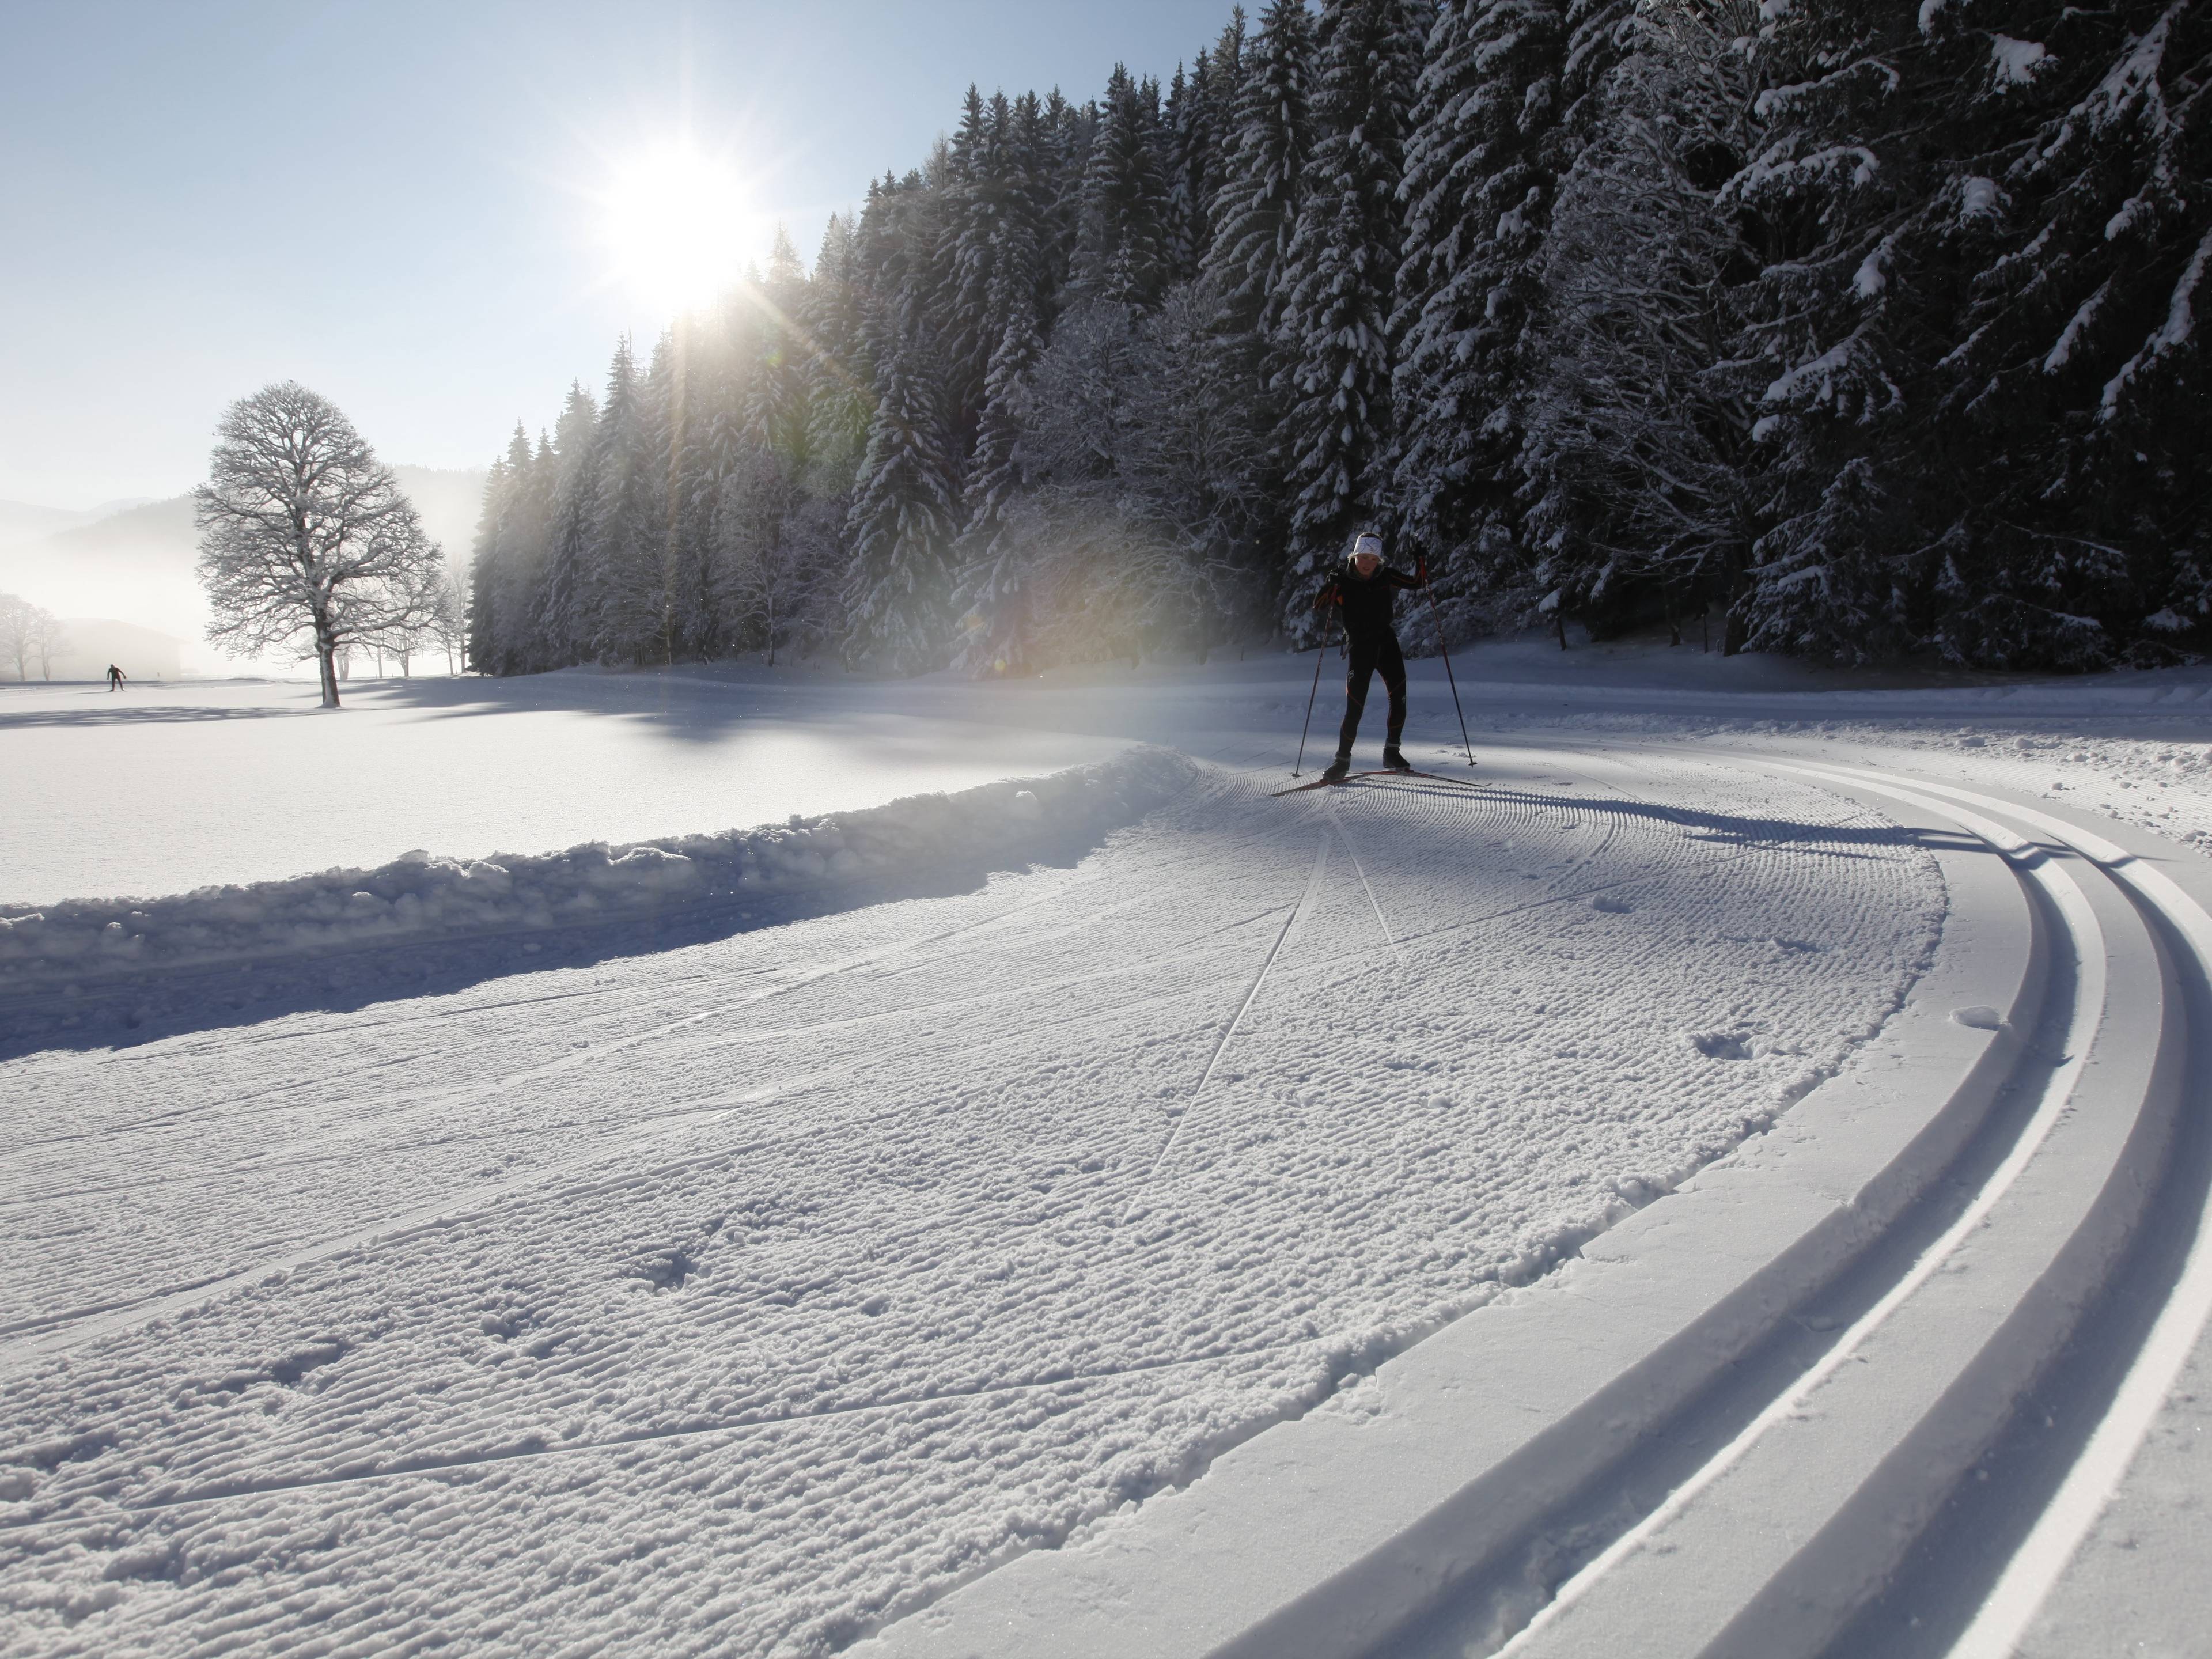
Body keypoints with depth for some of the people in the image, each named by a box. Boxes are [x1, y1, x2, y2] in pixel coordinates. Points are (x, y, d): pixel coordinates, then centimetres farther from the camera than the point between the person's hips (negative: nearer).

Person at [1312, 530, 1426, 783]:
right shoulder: (1343, 581, -8)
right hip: (1360, 650, -3)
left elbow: (1416, 582, 9)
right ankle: (1342, 760, 3)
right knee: (1355, 709, -9)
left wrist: (1422, 563, -8)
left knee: (1399, 700, -3)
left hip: (1387, 644, 3)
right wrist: (1331, 587, -31)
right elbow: (1319, 607, -14)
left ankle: (1391, 753, 13)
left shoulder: (1385, 576, 0)